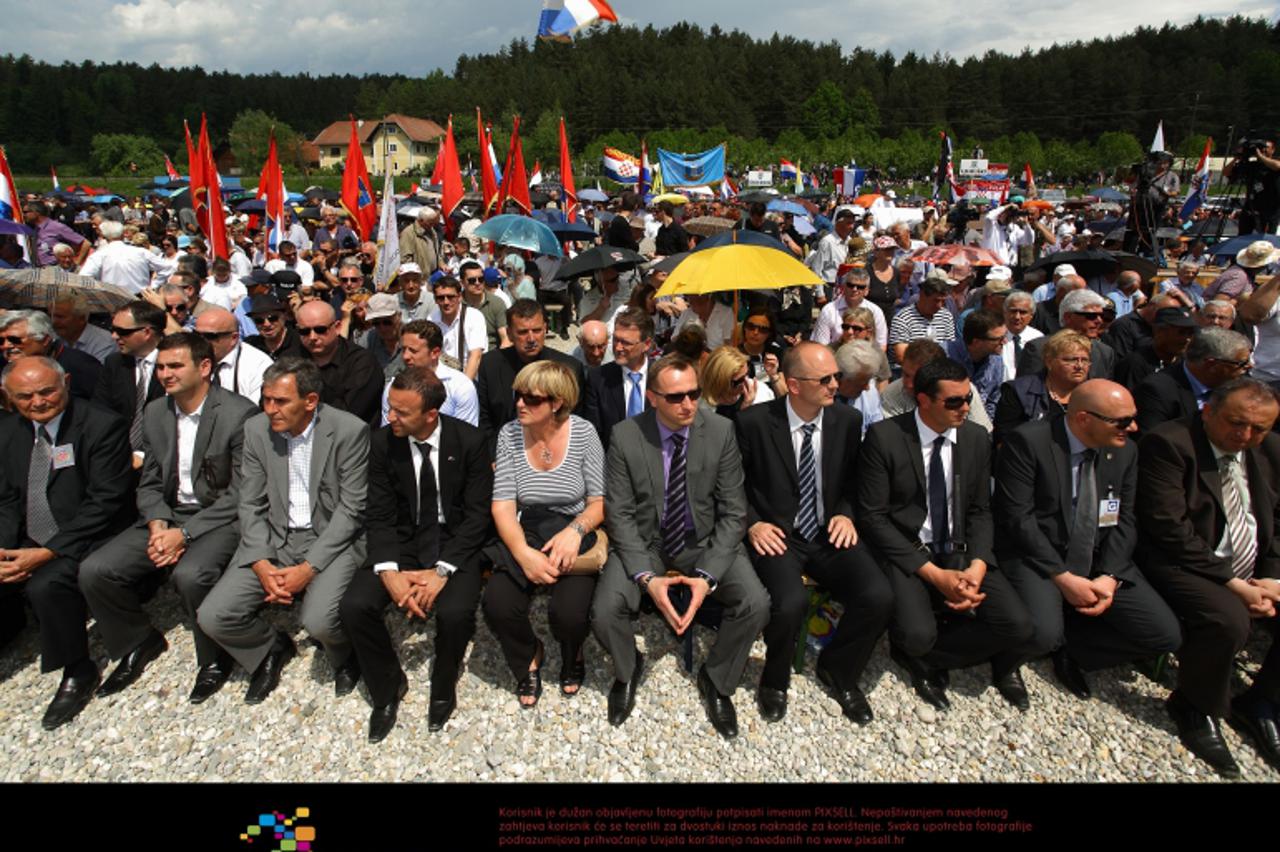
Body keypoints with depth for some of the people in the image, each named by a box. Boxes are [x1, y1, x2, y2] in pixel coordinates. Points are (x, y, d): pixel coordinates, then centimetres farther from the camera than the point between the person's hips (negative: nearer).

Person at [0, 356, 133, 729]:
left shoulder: (103, 426, -13)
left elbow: (105, 502, -17)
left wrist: (47, 553, -21)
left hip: (86, 542, -6)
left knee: (46, 585, -30)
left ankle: (78, 673, -9)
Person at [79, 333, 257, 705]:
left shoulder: (239, 414, -15)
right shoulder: (155, 413, 8)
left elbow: (240, 493, -16)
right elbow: (150, 483, 12)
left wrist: (184, 533, -20)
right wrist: (158, 525, -8)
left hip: (221, 518, -7)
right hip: (167, 516, 7)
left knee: (190, 574, -33)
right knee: (94, 570, -9)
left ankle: (214, 657, -5)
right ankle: (140, 642, 19)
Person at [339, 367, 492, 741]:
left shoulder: (469, 441, -12)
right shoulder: (382, 442, -5)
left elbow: (477, 514, -11)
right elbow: (379, 515, -3)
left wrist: (442, 570, -22)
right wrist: (388, 571, -20)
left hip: (456, 542, -3)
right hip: (403, 540, 3)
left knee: (455, 611, -29)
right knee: (354, 605, -20)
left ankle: (443, 687, 5)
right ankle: (388, 685, 9)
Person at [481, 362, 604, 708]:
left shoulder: (582, 432, -9)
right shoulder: (509, 434, -4)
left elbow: (600, 501, -5)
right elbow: (503, 504, -7)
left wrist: (576, 529, -25)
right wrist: (523, 553, -24)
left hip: (575, 535, -2)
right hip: (525, 534, 2)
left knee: (569, 613, -25)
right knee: (498, 606, -23)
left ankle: (572, 655, 16)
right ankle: (529, 655, 13)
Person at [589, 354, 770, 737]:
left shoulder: (721, 431, -11)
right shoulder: (625, 436, -13)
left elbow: (733, 513, -8)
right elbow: (620, 514, -9)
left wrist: (707, 576, -20)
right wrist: (646, 577, -22)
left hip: (704, 541, 1)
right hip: (643, 541, 0)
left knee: (756, 604, -22)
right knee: (604, 612, -24)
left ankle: (716, 679, 10)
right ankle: (628, 670, 14)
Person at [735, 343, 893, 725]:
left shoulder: (848, 420, 2)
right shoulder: (754, 421, -8)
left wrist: (845, 513, -3)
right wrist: (752, 524, -12)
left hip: (829, 533, 4)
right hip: (777, 535, -3)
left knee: (879, 597, -21)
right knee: (791, 602, -31)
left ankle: (838, 670, 11)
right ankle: (775, 680, 4)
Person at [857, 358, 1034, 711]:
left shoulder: (977, 439, 4)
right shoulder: (884, 437, -11)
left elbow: (980, 511, 10)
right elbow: (872, 516, -12)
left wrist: (977, 566, -11)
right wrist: (934, 574, -17)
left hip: (958, 552, 5)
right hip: (904, 553, -4)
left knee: (1017, 625, -18)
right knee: (917, 634, -30)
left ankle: (922, 659, 3)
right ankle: (918, 651, 10)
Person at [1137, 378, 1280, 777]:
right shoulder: (1169, 443, -14)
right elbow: (1168, 527, -20)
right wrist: (1232, 583, -19)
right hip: (1187, 565, -7)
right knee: (1228, 620, -31)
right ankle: (1195, 709, -2)